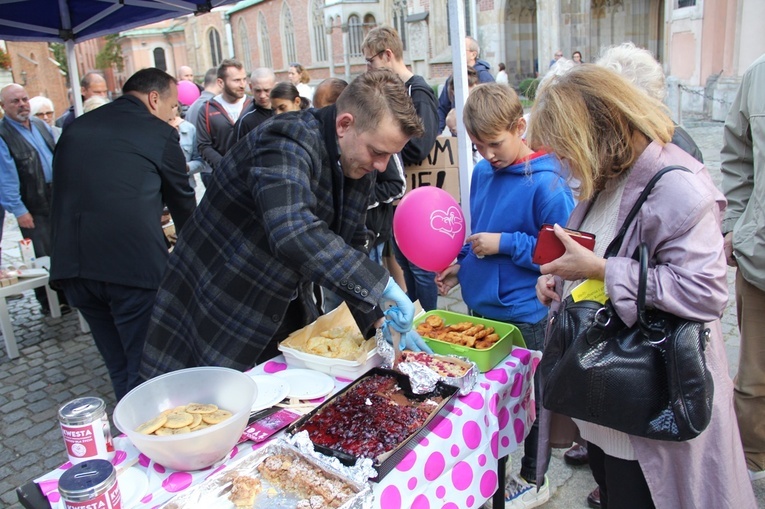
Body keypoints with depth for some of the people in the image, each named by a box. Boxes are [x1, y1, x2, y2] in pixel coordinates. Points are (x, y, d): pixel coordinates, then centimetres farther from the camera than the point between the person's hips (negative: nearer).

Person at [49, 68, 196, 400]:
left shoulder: (76, 128, 17)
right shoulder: (158, 133, 1)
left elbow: (67, 190, 24)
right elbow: (181, 198, 13)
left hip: (71, 265, 6)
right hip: (133, 263, -6)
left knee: (118, 366, 20)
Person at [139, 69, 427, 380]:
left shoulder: (357, 164, 0)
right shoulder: (287, 142, -26)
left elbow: (348, 250, 7)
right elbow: (293, 235, -43)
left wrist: (379, 320, -3)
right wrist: (382, 285, -37)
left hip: (286, 314, 8)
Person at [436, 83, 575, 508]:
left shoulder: (545, 183, -19)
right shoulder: (482, 173, 3)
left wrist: (505, 244, -21)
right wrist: (463, 265, 4)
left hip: (523, 314, -7)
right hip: (481, 305, 7)